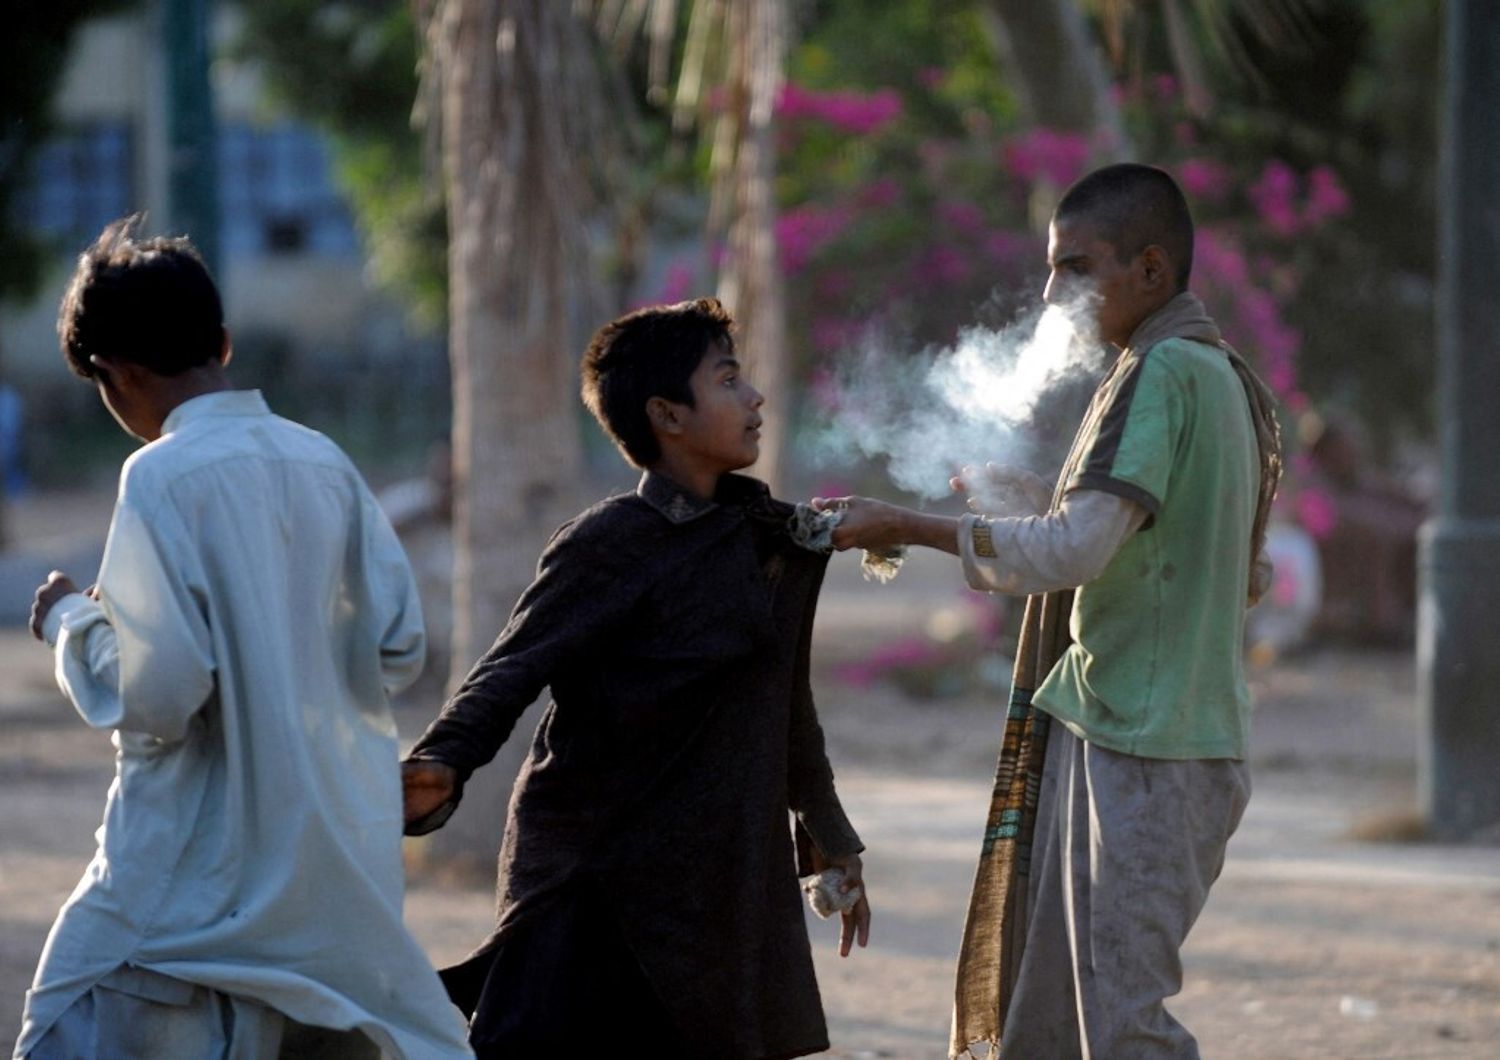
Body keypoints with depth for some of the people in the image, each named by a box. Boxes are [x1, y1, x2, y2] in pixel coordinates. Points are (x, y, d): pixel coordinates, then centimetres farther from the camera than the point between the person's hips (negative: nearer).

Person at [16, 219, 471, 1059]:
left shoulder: (165, 478, -13)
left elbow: (153, 697, -17)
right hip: (340, 867, 7)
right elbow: (399, 649, 8)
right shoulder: (326, 465, 5)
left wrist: (71, 621, 0)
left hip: (196, 877, -7)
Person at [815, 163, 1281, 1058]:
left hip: (1136, 752, -10)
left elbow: (1075, 551, -22)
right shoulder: (1225, 378, 18)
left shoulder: (1163, 373, -14)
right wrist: (1025, 497, 19)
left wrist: (909, 528, -16)